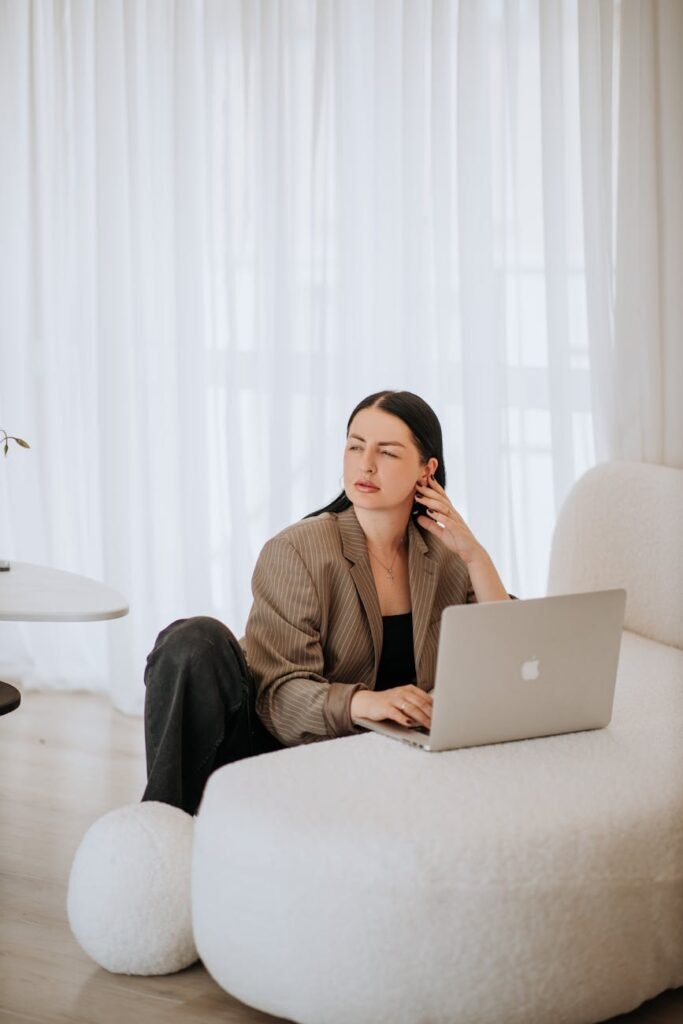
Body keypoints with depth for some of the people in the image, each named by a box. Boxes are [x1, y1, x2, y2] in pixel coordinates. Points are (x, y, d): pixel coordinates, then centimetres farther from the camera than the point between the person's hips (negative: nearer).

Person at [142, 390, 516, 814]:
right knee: (197, 639, -30)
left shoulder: (446, 560, 7)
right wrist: (362, 702, -37)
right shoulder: (296, 552, -8)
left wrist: (474, 555, -7)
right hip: (277, 747, -3)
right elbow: (279, 695, -17)